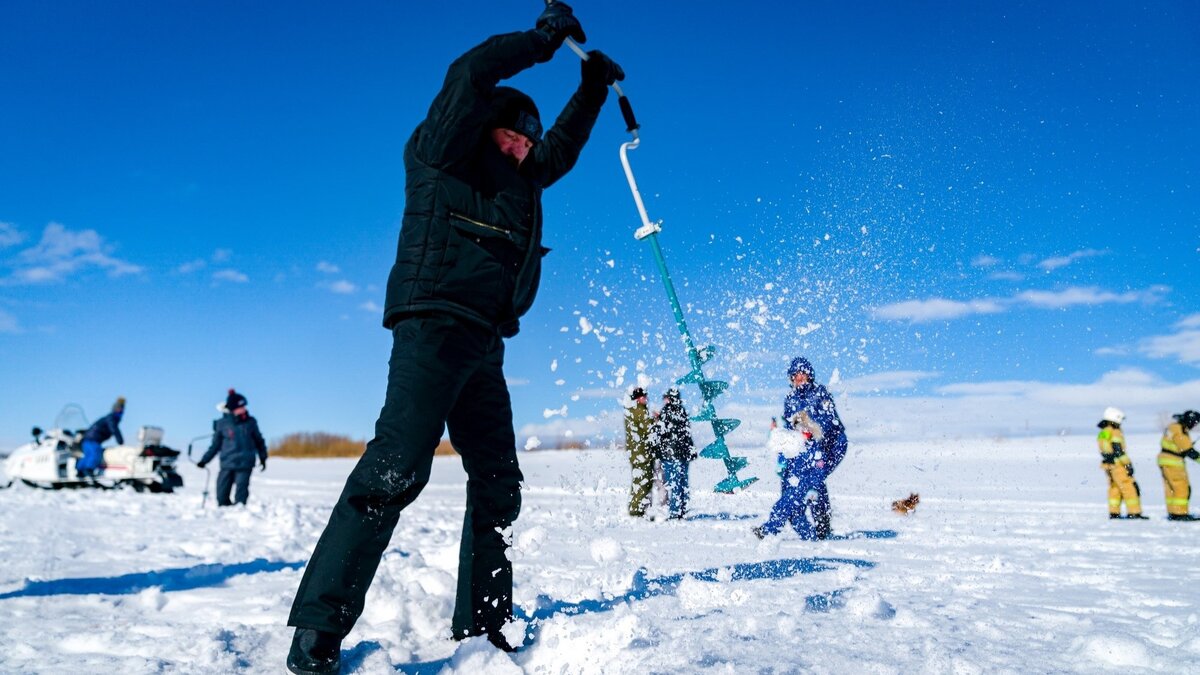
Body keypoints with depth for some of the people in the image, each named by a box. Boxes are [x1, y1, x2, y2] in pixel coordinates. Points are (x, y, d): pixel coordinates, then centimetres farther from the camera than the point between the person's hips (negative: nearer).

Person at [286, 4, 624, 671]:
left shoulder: (519, 180, 27)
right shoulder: (442, 152, 6)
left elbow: (561, 149, 42)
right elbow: (469, 74, -6)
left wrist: (592, 90, 36)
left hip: (483, 342, 9)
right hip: (434, 322, -9)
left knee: (498, 481, 6)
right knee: (397, 467, -20)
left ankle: (482, 619, 14)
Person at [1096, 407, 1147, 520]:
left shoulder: (1102, 434, 13)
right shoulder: (1115, 432, -14)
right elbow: (1118, 451, -19)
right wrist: (1128, 464, -16)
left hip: (1107, 465, 9)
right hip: (1118, 465, -9)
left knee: (1114, 488, 14)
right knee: (1130, 487, -4)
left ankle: (1114, 513, 16)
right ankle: (1134, 513, -5)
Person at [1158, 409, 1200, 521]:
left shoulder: (1173, 426, 11)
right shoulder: (1180, 431, -19)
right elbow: (1189, 451, -20)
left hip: (1165, 459, 10)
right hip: (1172, 463, -10)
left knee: (1171, 489, 12)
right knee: (1182, 488, -5)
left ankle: (1172, 513, 16)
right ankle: (1180, 513, -4)